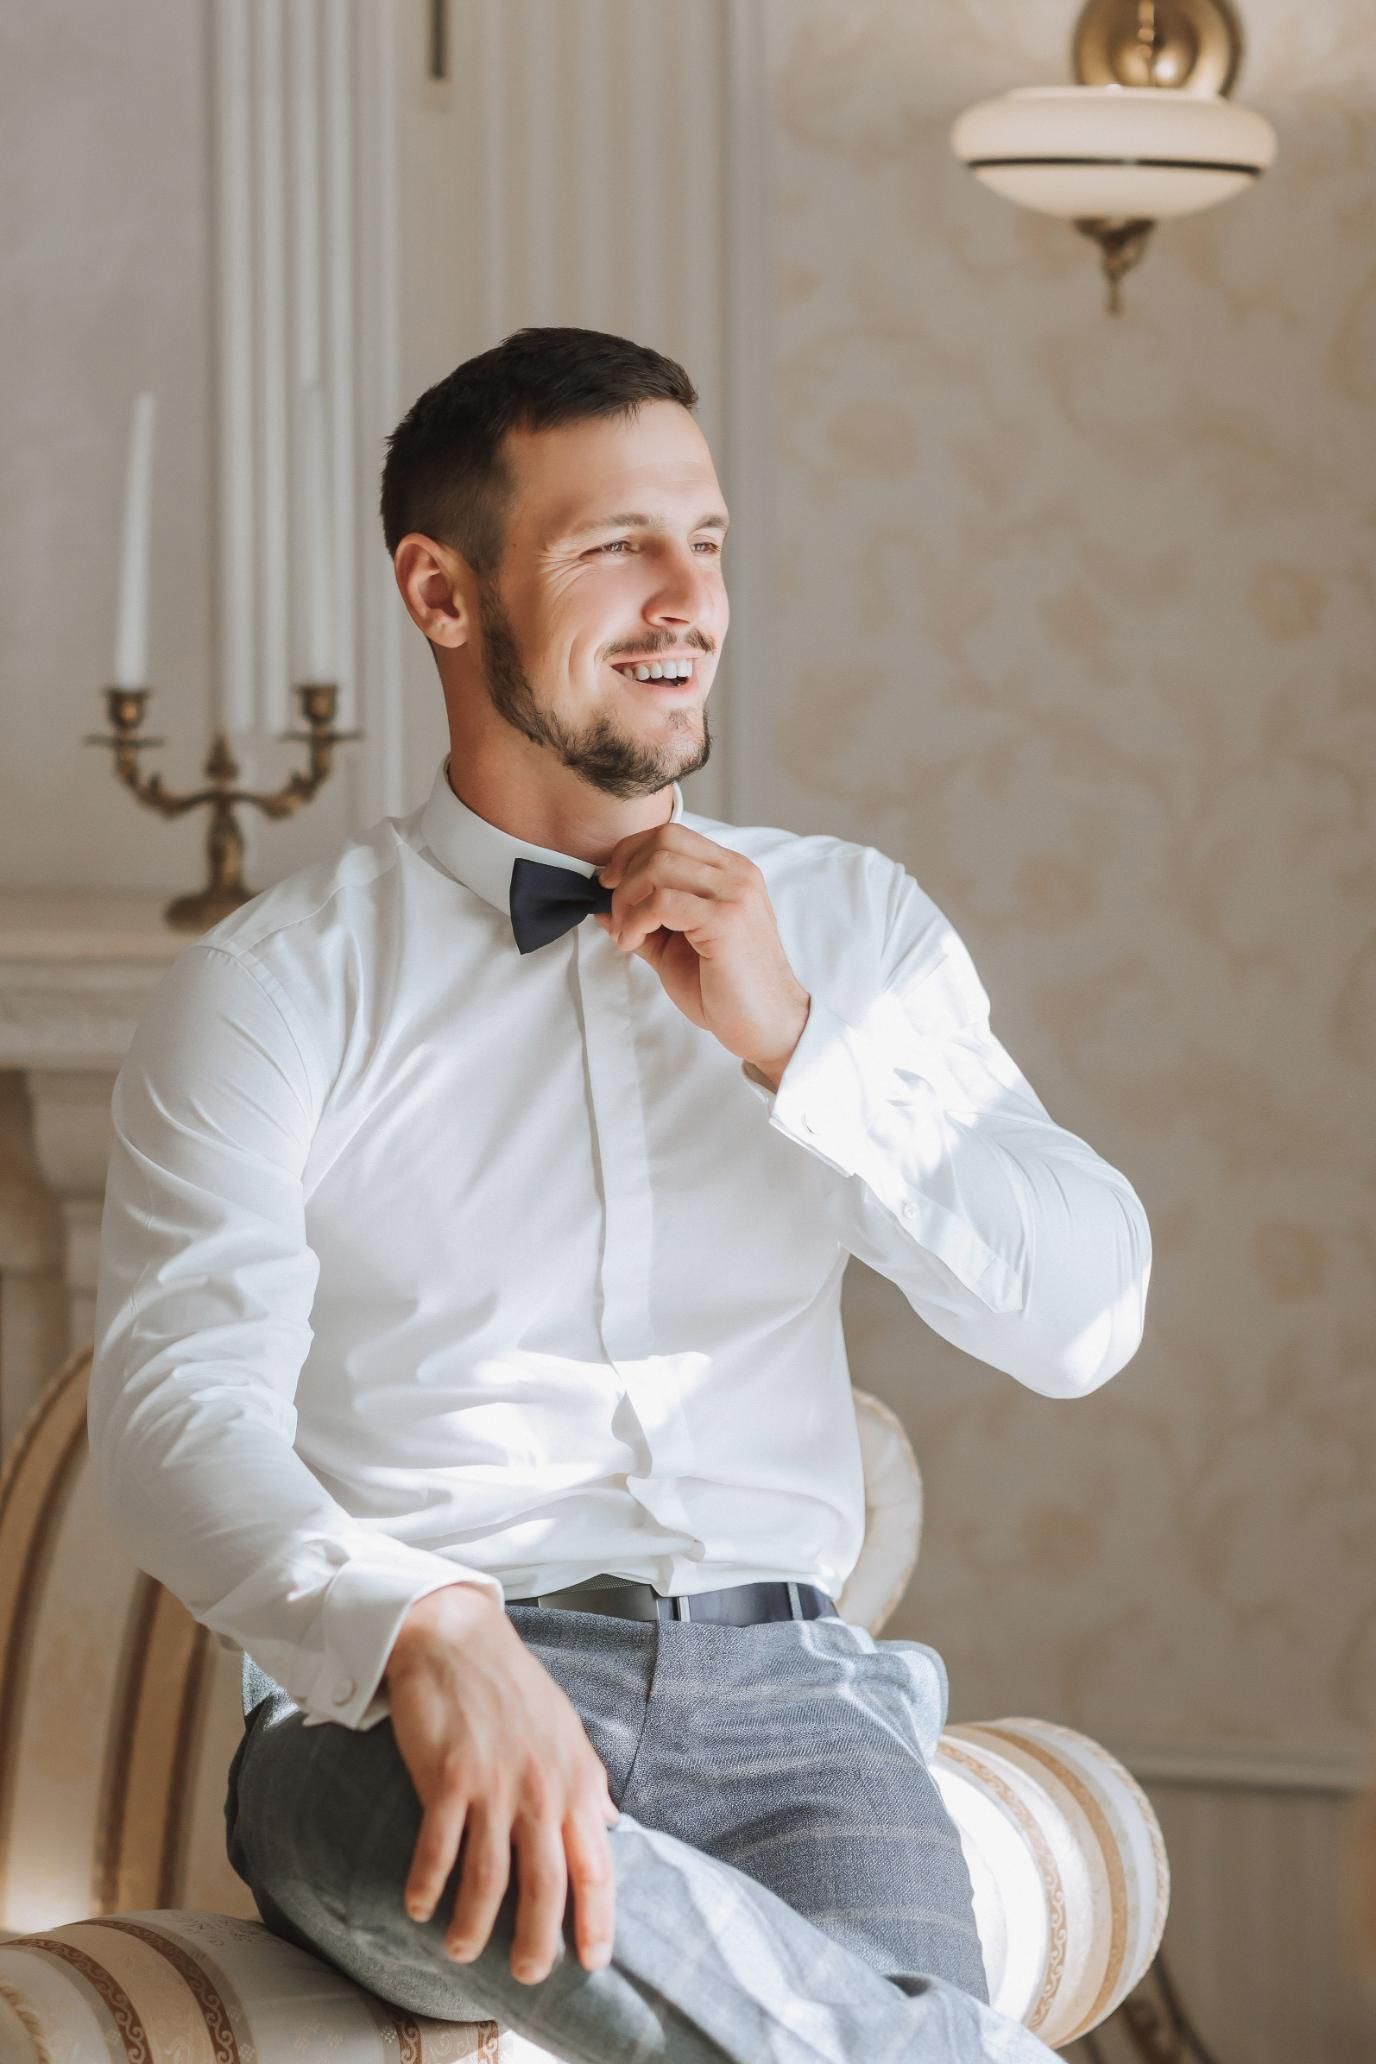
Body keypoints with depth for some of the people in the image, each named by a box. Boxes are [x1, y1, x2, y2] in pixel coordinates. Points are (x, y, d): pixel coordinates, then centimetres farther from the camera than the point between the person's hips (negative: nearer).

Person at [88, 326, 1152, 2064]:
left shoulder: (855, 927, 16)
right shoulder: (274, 989, 4)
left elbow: (1086, 1318, 8)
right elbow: (177, 1411, -10)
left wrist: (791, 1047, -5)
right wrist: (425, 1632, -30)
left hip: (774, 1677, 1)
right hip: (399, 1709, -1)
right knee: (489, 1855, -38)